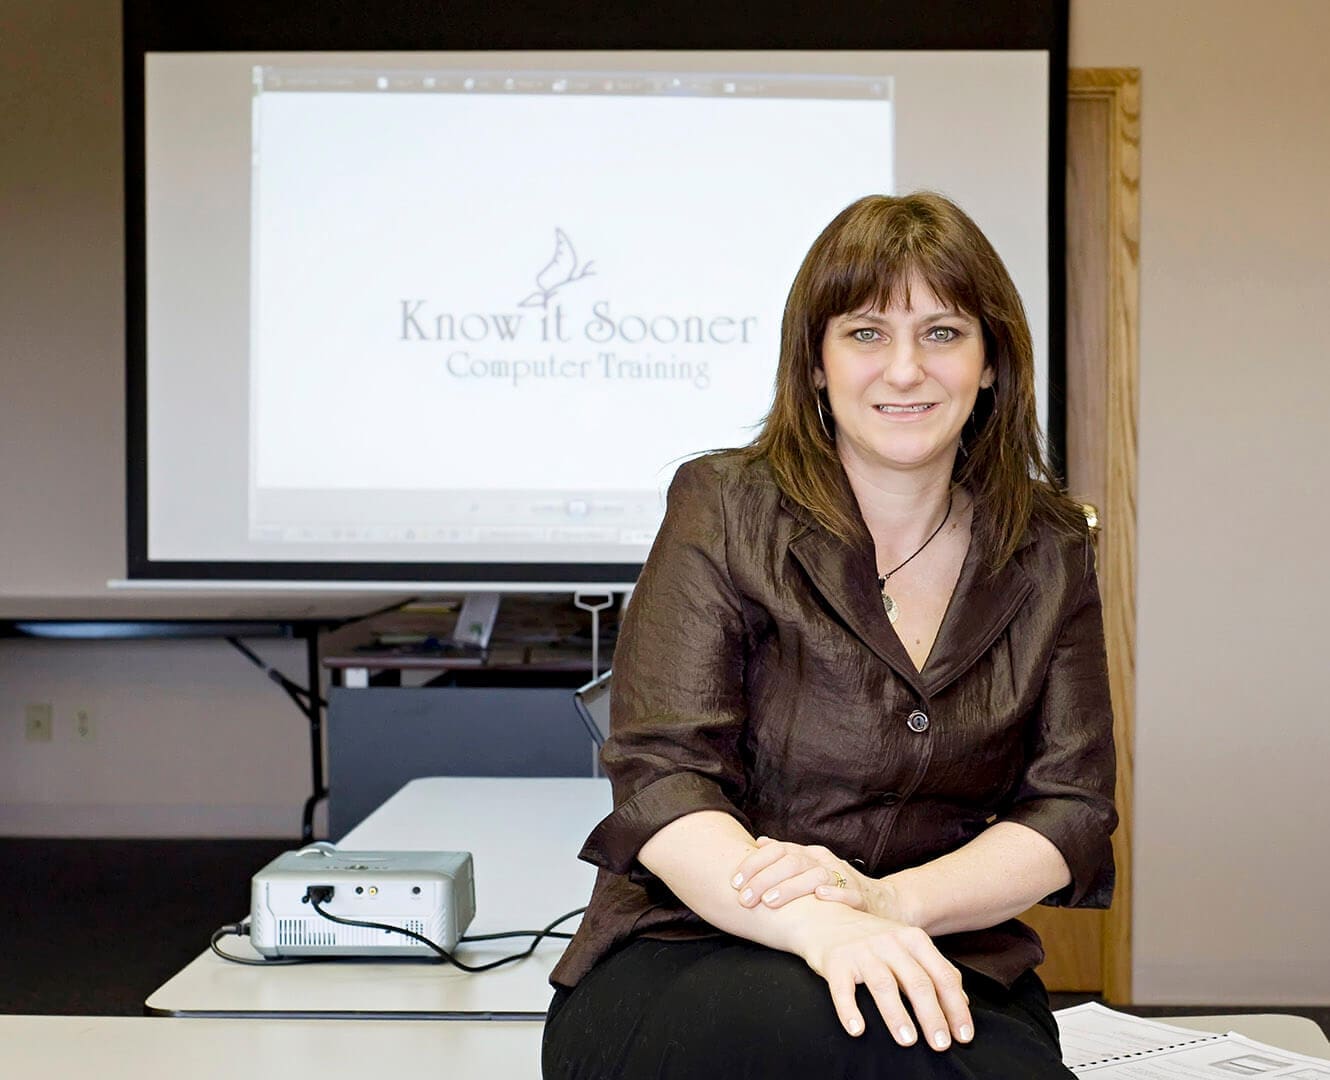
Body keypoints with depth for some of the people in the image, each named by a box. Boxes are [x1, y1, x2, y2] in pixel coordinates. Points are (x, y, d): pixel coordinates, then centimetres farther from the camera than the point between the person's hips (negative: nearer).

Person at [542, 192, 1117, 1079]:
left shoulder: (1049, 551, 9)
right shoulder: (725, 509, 0)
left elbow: (1069, 807, 2)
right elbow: (661, 778, -10)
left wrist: (890, 901, -18)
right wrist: (818, 927, -30)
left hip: (937, 975, 3)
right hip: (683, 966, -3)